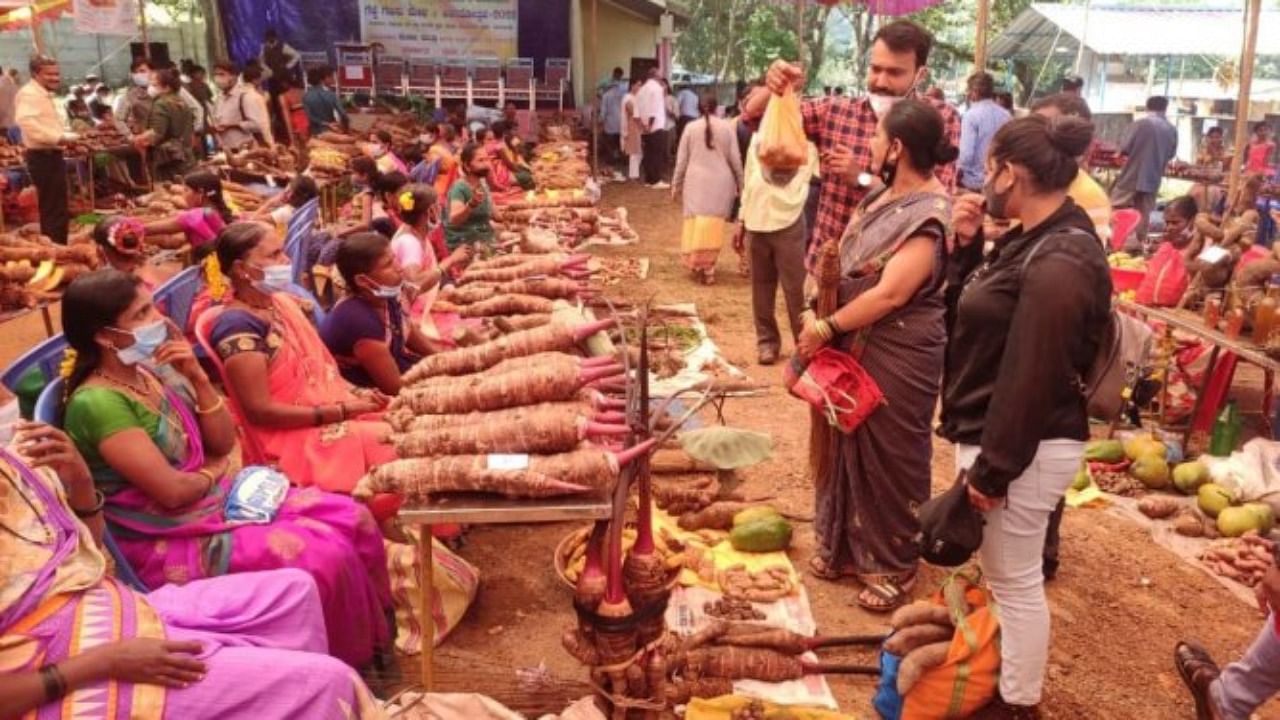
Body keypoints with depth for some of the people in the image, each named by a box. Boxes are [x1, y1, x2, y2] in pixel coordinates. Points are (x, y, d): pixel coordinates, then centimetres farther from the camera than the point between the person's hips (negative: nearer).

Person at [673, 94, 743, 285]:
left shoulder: (691, 127, 3)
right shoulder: (727, 126, 1)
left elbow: (681, 159, 6)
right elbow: (735, 158, 3)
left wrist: (676, 184, 14)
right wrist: (740, 183, 13)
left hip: (696, 180, 1)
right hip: (720, 181, -1)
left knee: (696, 220, 5)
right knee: (714, 222, -1)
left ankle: (696, 263, 6)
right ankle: (707, 266, -4)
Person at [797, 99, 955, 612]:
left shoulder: (927, 215, -21)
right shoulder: (885, 195, 6)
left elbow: (891, 294, -25)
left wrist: (827, 327, -16)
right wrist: (820, 318, 2)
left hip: (898, 355, -9)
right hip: (858, 346, 9)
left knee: (890, 456, 5)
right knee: (852, 446, 17)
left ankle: (895, 567, 23)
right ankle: (850, 547, 35)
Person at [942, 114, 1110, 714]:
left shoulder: (1058, 264, -24)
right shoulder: (1031, 241, 8)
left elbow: (1031, 379, -25)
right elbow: (970, 317, 17)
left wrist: (992, 468, -20)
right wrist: (966, 246, 4)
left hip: (1025, 450, -10)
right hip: (998, 435, 10)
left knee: (1015, 582, 5)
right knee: (999, 573, 23)